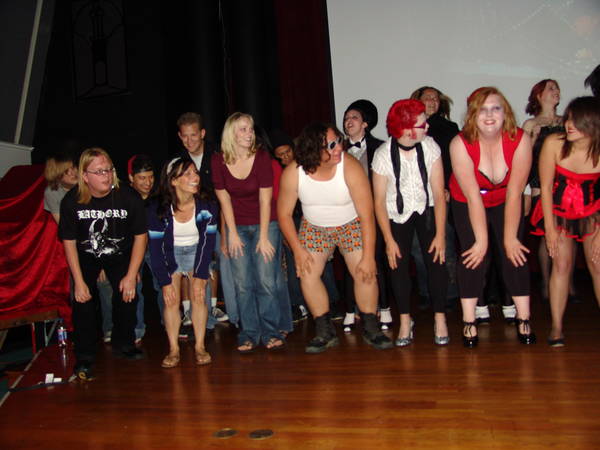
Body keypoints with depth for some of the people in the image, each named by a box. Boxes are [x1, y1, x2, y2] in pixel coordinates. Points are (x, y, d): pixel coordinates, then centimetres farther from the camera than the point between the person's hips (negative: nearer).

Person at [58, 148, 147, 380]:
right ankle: (84, 357, 2)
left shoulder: (128, 198, -24)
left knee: (127, 295, -5)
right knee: (84, 300, -12)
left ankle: (123, 344, 20)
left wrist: (131, 276, -16)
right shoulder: (71, 202, -23)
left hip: (120, 254, 1)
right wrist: (79, 282, -15)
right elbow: (69, 242, -13)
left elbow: (140, 237, -15)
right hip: (85, 256, 0)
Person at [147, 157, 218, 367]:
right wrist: (165, 282, -15)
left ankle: (200, 347, -2)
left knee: (198, 296, -12)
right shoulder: (158, 209, -22)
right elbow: (156, 248, -15)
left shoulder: (206, 206, -19)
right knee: (171, 300, -10)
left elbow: (207, 242, -11)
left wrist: (200, 276, -13)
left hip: (196, 252, 0)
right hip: (170, 254, 0)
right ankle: (173, 349, -1)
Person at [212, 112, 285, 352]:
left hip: (265, 223, -2)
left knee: (266, 280, -8)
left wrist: (263, 237, -12)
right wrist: (231, 235, -2)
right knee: (242, 284, -2)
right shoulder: (218, 161, -6)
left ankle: (270, 333, 5)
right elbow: (224, 200, -1)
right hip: (237, 226, 2)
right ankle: (249, 335, 10)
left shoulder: (261, 157, -12)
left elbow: (265, 199, -12)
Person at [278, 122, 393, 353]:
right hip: (314, 228, 2)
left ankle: (371, 329, 10)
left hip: (351, 225, -2)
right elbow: (284, 214, -9)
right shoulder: (293, 173, -23)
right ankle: (325, 332, 9)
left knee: (365, 274, -12)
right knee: (307, 275, -8)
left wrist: (368, 257, -25)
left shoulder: (351, 168, -29)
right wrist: (298, 249, -13)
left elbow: (367, 215, -26)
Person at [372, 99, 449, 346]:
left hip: (426, 210, 1)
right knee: (398, 264, -5)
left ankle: (440, 319, 6)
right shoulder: (383, 155, -19)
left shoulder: (430, 146, -16)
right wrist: (389, 240, -13)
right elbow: (379, 201, -13)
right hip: (397, 214, -1)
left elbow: (439, 194, -15)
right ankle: (405, 320, 12)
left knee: (436, 260, -10)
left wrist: (440, 235, -17)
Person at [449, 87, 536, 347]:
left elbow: (514, 193, -22)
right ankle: (469, 322, -4)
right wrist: (482, 240, -22)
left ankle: (523, 320, 1)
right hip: (466, 204, -1)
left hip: (504, 203, 2)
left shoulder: (520, 140, -24)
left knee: (515, 253, -8)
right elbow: (473, 196, -26)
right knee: (475, 255, -11)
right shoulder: (460, 144, -27)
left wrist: (510, 238, -19)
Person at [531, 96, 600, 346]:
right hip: (557, 210, -1)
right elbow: (545, 187, -12)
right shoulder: (554, 143, -20)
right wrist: (550, 228, -10)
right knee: (561, 264, -4)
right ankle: (556, 328, 4)